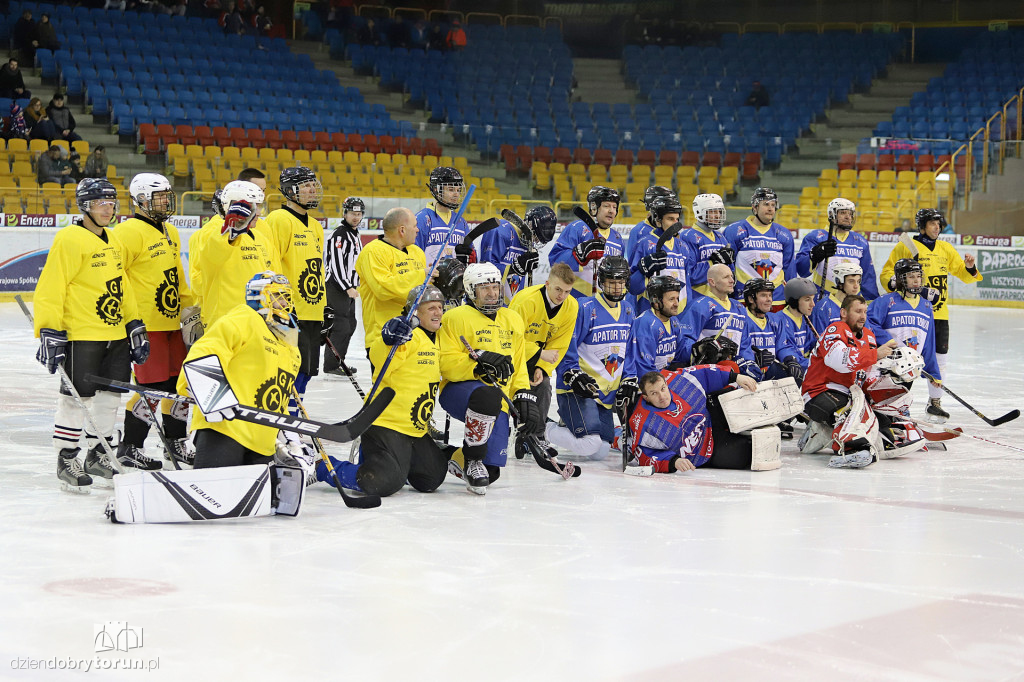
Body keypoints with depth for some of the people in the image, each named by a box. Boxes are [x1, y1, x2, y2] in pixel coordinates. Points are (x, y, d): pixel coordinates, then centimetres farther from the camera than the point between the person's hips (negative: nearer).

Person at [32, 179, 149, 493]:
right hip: (80, 334, -8)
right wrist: (49, 333, -19)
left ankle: (98, 456, 27)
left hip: (115, 334, 8)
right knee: (77, 397, -4)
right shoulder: (69, 239, -11)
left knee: (110, 395, 12)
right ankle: (67, 461, 8)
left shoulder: (113, 242, 16)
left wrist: (136, 329, 19)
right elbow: (50, 288, -14)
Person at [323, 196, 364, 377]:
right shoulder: (340, 235, -15)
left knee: (350, 324, 14)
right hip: (336, 287, -10)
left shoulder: (355, 234, 16)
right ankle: (331, 365, -7)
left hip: (349, 287, 10)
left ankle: (338, 361, 23)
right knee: (341, 326, -12)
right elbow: (337, 265, -21)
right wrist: (347, 288, -23)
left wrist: (355, 285, 26)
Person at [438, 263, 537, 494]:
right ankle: (472, 460, -22)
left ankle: (457, 459, 27)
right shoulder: (456, 317, -4)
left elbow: (518, 367, 20)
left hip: (498, 403, 5)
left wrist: (524, 397, 6)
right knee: (488, 395, -42)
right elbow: (446, 364, -12)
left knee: (491, 472, -7)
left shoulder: (513, 320, 17)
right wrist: (479, 362, -25)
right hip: (458, 389, -5)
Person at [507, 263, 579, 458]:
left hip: (539, 349, 5)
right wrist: (540, 354, -30)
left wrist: (542, 368, -17)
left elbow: (559, 346, -6)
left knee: (542, 386, -10)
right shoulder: (527, 299, -30)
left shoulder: (571, 307, -13)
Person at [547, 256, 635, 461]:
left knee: (600, 452, 7)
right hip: (576, 390, -8)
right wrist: (573, 376, -22)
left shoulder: (628, 310, 10)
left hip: (606, 395, 8)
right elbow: (564, 348, -12)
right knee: (590, 442, -25)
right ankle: (544, 432, -4)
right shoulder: (584, 308, -13)